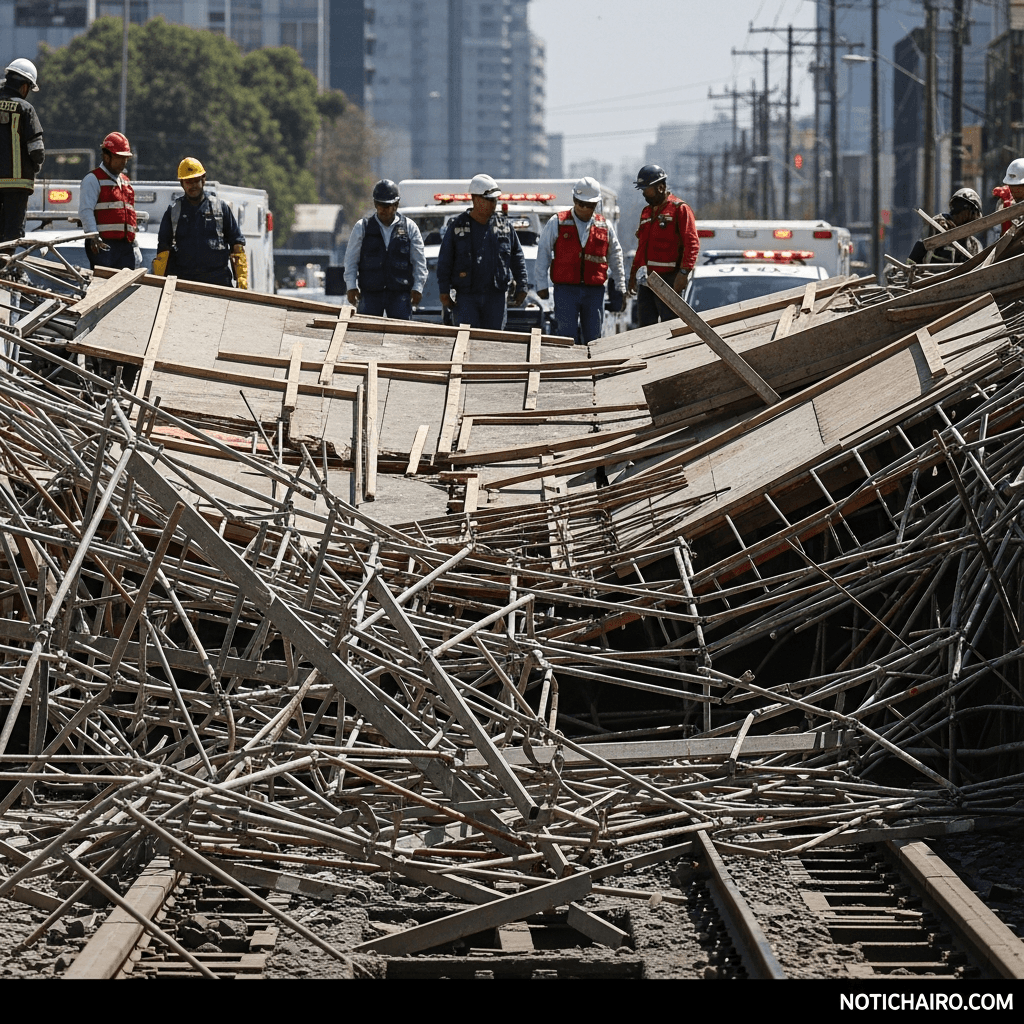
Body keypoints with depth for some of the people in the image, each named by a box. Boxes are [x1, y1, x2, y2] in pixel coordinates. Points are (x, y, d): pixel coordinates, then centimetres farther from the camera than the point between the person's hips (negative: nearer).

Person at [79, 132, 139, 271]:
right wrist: (94, 238, -23)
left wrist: (134, 244, 23)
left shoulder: (125, 181, 24)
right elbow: (85, 211, -11)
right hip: (103, 244, -7)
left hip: (125, 244, 7)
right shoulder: (93, 179, -1)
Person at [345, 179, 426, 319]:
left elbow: (419, 261, 8)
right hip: (370, 293, 0)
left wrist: (417, 287, 0)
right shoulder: (362, 227, 7)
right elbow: (351, 259, 7)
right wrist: (351, 286, -2)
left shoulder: (409, 228, 7)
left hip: (400, 293, 0)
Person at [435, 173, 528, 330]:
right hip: (466, 296, -2)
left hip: (496, 296, 2)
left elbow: (517, 257, 15)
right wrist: (444, 292, 0)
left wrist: (521, 286, 9)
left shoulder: (503, 224, 8)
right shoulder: (458, 226, 1)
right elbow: (444, 262, 5)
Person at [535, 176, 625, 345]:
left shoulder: (605, 226, 11)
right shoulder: (557, 223, 4)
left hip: (595, 291, 2)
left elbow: (615, 256, 20)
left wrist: (620, 287, 20)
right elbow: (543, 253, 5)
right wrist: (542, 285, 1)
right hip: (566, 290, -2)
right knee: (567, 334, -7)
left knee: (593, 337, 4)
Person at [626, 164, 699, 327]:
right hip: (646, 280, 8)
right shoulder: (647, 212, 20)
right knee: (646, 325, 6)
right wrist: (633, 275, 26)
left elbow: (692, 243, -13)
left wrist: (684, 272, -22)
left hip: (668, 280, -8)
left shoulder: (679, 209, -5)